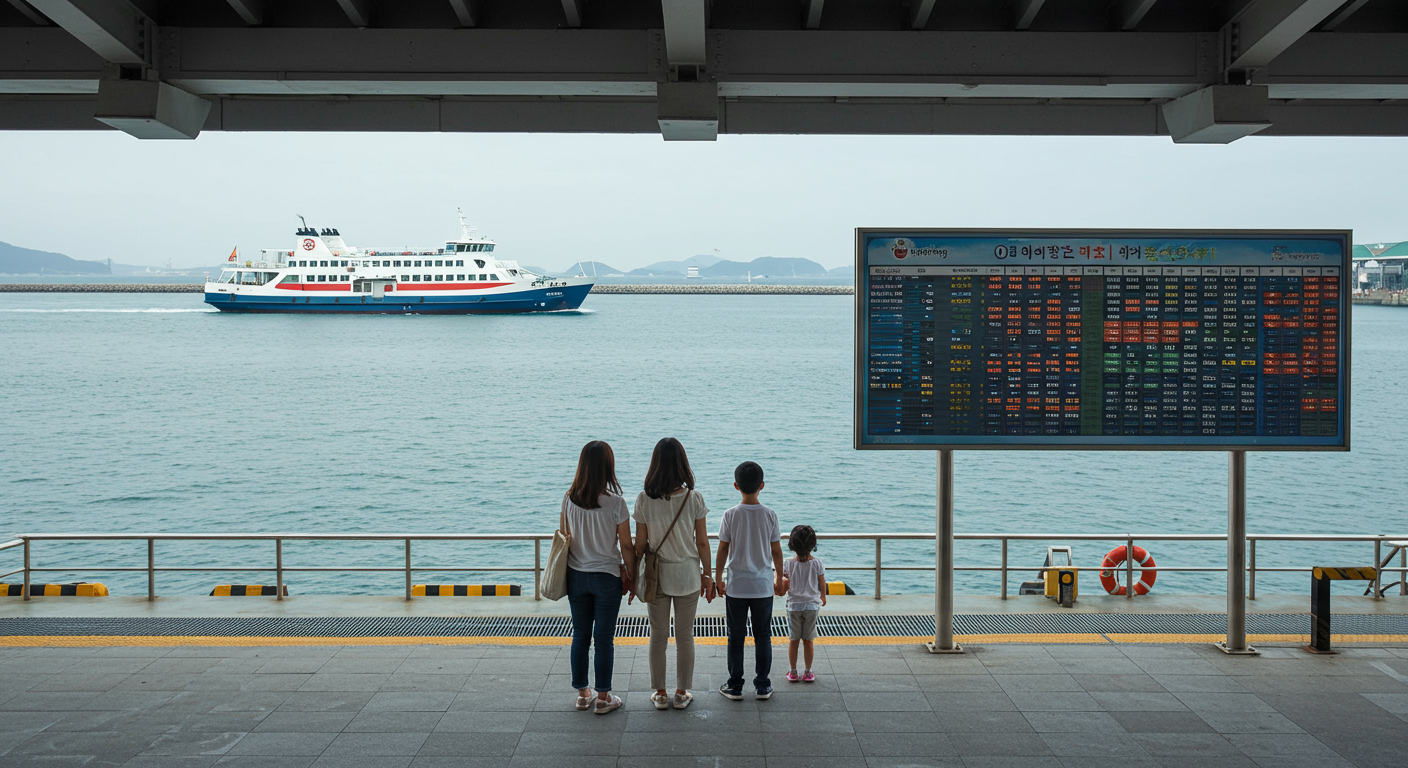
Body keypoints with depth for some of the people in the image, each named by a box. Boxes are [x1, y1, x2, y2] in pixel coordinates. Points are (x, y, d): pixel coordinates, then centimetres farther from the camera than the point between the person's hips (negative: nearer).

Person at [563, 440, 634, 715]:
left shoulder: (569, 500, -6)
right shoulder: (615, 503, -16)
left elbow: (566, 538, 4)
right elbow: (625, 545, -10)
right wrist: (630, 574, 5)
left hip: (576, 576, 3)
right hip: (607, 578, -3)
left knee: (580, 636, 14)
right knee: (604, 638, 6)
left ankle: (582, 694, 23)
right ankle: (603, 698, 13)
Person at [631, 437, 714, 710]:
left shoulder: (644, 500, -11)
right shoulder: (694, 499, -11)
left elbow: (640, 544, -5)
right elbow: (702, 542, -5)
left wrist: (635, 575, 8)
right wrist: (707, 576, 7)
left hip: (656, 575, 0)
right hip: (688, 575, 0)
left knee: (658, 636, 12)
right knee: (685, 637, 12)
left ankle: (659, 693, 20)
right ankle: (682, 693, 20)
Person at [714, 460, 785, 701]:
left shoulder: (730, 515, -8)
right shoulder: (770, 515, -5)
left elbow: (723, 550, -4)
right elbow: (776, 551, 1)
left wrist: (718, 578, 8)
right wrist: (779, 579, 13)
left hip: (736, 586, -1)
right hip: (763, 586, 1)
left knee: (736, 637, 8)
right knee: (763, 636, 10)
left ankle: (735, 686, 13)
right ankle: (762, 686, 14)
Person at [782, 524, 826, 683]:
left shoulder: (789, 563, -9)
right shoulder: (817, 564, -9)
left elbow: (786, 584, -3)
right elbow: (822, 584, 2)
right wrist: (823, 597, 20)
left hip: (794, 605, 0)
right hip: (812, 604, 0)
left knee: (793, 640, 9)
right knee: (808, 640, 8)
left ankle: (793, 672, 15)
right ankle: (808, 673, 13)